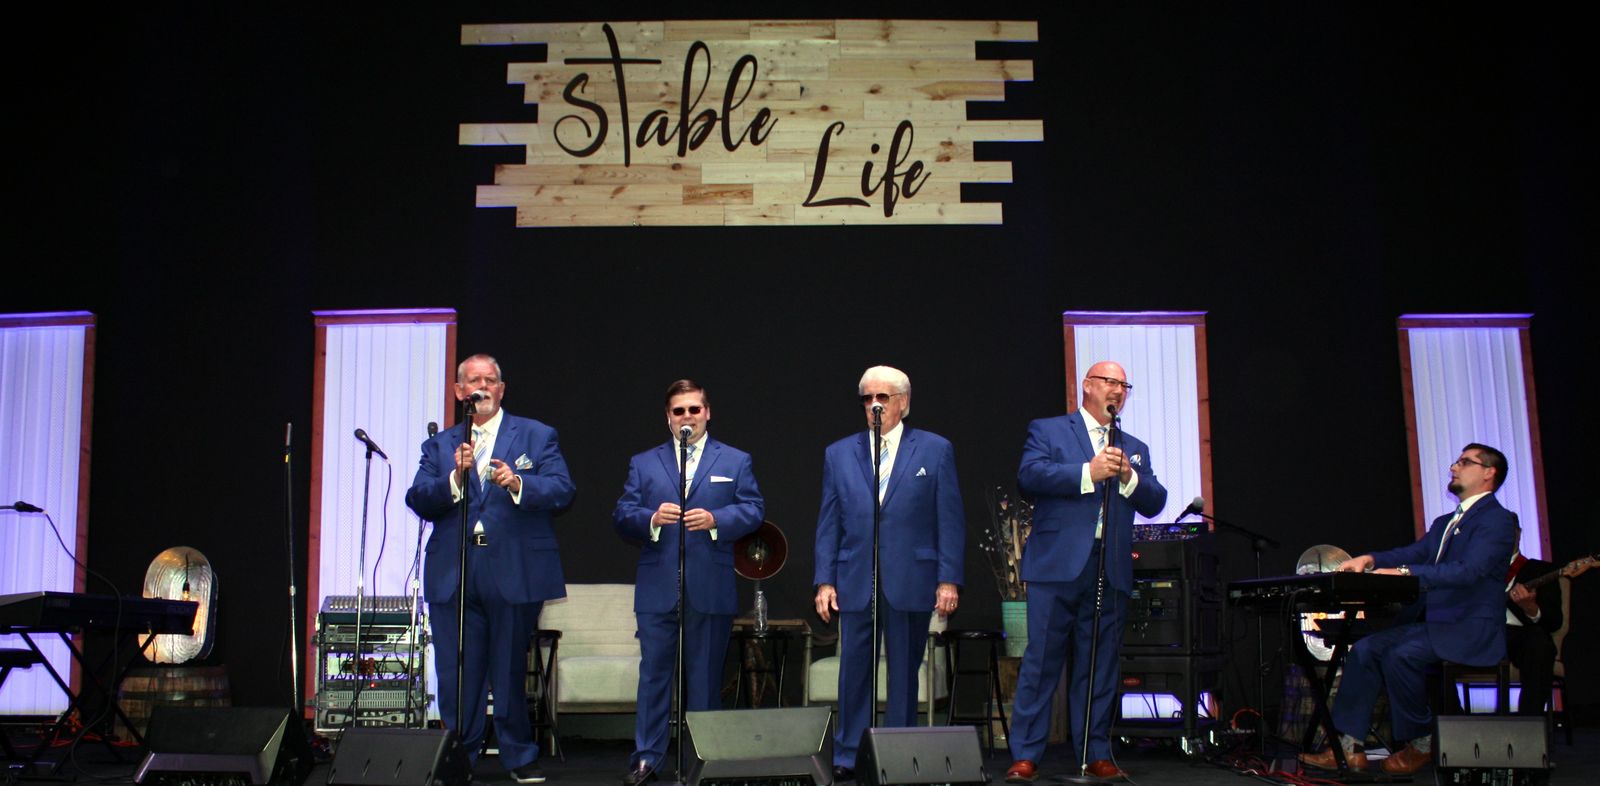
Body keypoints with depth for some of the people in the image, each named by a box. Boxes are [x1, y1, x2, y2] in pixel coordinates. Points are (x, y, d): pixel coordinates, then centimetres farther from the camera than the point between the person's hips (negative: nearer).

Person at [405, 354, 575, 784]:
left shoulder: (537, 436, 8)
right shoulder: (439, 445, 14)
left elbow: (562, 490, -5)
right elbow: (417, 501, 1)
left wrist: (517, 484, -22)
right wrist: (455, 477, -16)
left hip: (515, 574, -2)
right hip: (453, 577, 2)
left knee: (512, 671, 5)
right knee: (456, 675, 5)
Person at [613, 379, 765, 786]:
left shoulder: (736, 461, 10)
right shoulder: (642, 464, 12)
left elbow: (753, 510, 1)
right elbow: (622, 516, 4)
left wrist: (716, 519, -17)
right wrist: (652, 519, -16)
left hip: (711, 590, 0)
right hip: (657, 589, 1)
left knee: (706, 674, 6)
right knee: (654, 673, 1)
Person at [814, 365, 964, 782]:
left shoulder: (935, 450, 4)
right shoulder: (839, 453, 10)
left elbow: (950, 520, 1)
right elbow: (828, 524, 9)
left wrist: (949, 579, -6)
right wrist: (825, 580, 2)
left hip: (910, 583, -1)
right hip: (855, 583, 2)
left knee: (904, 672, 6)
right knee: (854, 672, 4)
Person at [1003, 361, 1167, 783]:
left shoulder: (1135, 449, 21)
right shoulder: (1048, 431, 8)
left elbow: (1154, 503, 10)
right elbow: (1029, 475, -10)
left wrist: (1128, 476, -9)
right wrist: (1089, 472, -17)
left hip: (1110, 570, 4)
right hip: (1058, 564, -4)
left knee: (1100, 668, 6)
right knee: (1040, 661, -4)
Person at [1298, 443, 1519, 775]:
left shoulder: (1497, 519, -9)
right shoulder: (1444, 523, 21)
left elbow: (1468, 571, -23)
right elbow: (1415, 552, 11)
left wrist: (1403, 572, -32)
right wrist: (1370, 559, -10)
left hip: (1472, 629, -9)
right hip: (1434, 622, 9)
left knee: (1399, 655, -30)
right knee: (1364, 648, -9)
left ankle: (1421, 743, -8)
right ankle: (1350, 747, -11)